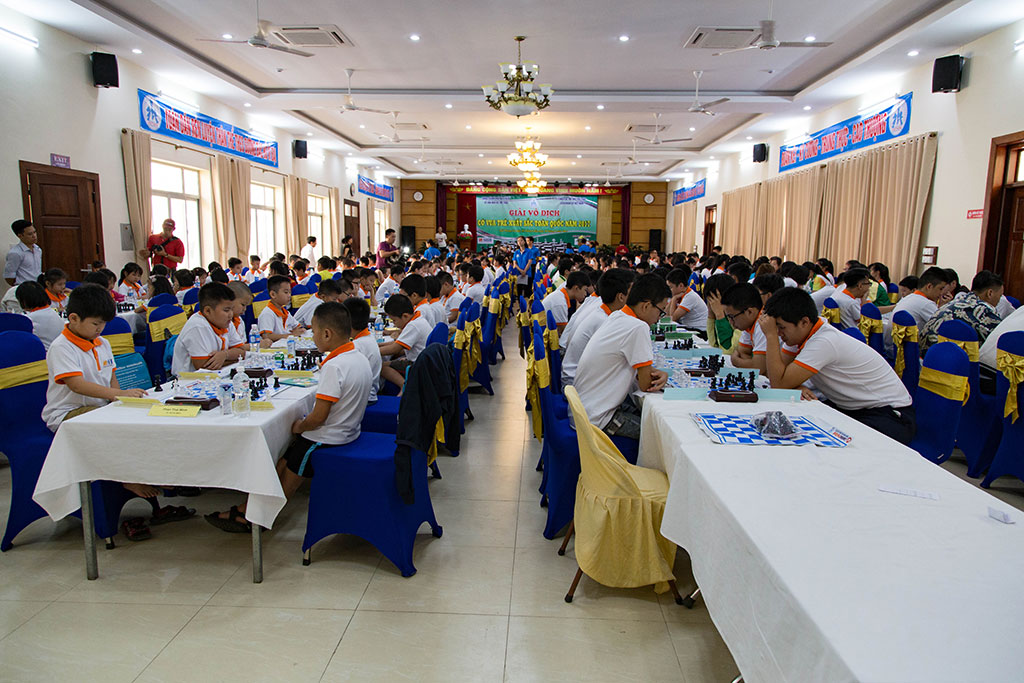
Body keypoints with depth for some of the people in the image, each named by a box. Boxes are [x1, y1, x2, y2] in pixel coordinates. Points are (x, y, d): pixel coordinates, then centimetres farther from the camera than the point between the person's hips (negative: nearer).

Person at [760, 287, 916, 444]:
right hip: (851, 407, 8)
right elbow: (779, 373, -2)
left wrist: (771, 335, -26)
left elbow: (780, 383, -27)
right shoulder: (804, 332, -2)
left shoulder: (824, 342, -27)